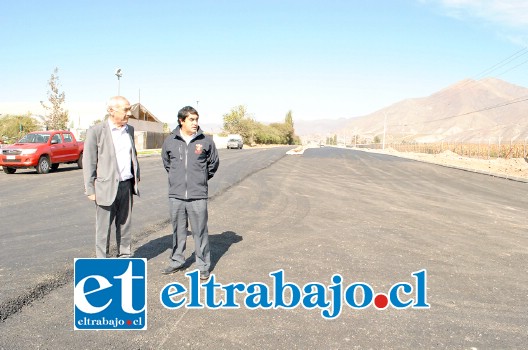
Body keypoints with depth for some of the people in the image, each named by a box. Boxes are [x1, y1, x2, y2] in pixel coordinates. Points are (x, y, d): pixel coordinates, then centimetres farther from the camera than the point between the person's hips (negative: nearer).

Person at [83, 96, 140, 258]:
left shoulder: (130, 129, 9)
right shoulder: (96, 131, -9)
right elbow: (88, 162, -8)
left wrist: (136, 177, 17)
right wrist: (90, 189, -9)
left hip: (127, 185, 5)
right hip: (106, 187, -5)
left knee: (125, 224, 14)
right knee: (104, 228, 4)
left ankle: (125, 256, 27)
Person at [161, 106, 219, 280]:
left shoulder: (206, 141, -2)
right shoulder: (170, 141, 1)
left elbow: (213, 163, 12)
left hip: (198, 195, -2)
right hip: (176, 195, 2)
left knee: (200, 231, 3)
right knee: (178, 230, 15)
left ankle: (204, 265, 14)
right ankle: (177, 260, 30)